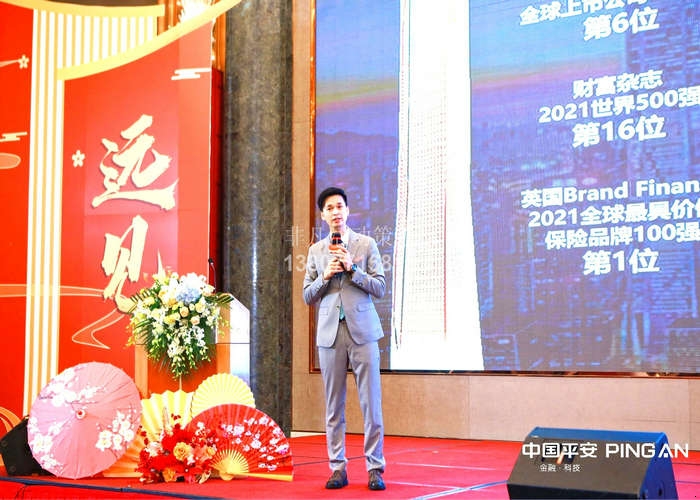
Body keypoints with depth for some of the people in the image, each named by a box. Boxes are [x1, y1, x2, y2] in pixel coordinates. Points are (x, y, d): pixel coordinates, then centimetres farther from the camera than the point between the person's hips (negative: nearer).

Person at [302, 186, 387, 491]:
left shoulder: (366, 244, 6)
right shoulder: (316, 251, 12)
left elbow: (380, 288, 1)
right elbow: (307, 297, 11)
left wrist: (352, 269, -11)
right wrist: (325, 276, -6)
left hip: (363, 331, -2)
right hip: (330, 333, 2)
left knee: (371, 403, -2)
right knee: (334, 405, 4)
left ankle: (375, 468, 4)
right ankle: (338, 468, 11)